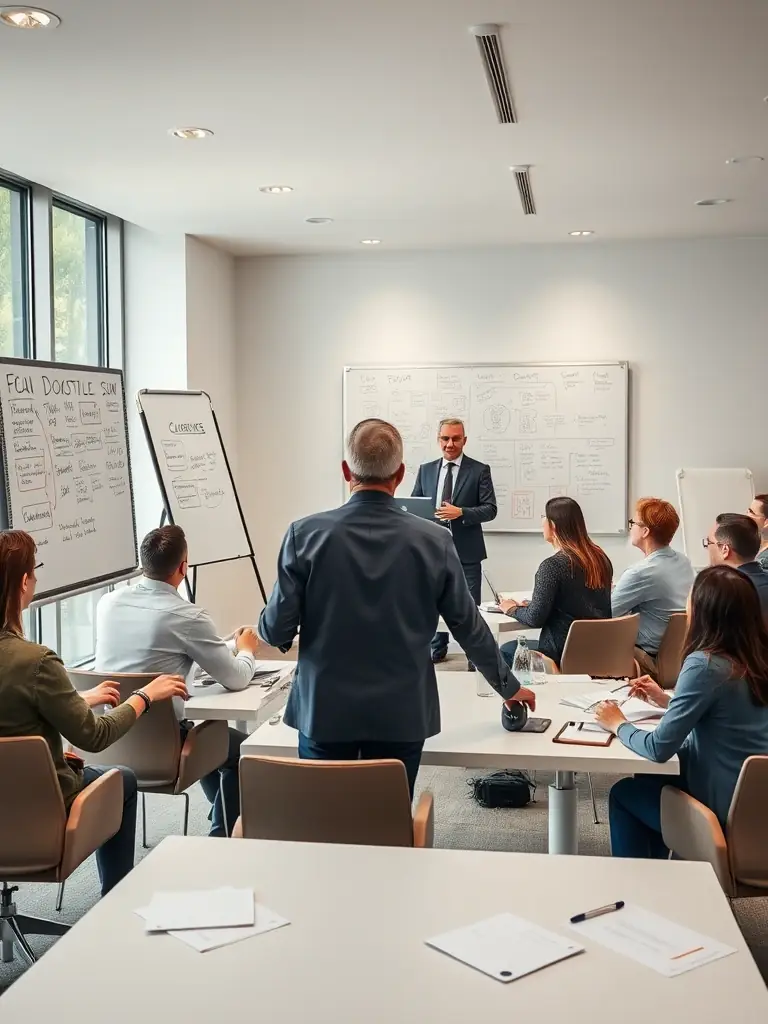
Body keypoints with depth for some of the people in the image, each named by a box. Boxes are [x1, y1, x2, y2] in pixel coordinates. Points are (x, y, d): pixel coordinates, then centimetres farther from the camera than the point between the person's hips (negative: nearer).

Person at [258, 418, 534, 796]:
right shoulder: (434, 541, -7)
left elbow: (275, 631, -8)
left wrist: (270, 626, 17)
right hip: (400, 717, 1)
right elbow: (469, 627, 3)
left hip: (324, 713, 0)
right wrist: (509, 687, 19)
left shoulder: (305, 535, -10)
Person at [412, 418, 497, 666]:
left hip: (466, 552, -3)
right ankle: (437, 650, 28)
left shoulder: (479, 470, -2)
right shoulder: (426, 470, 9)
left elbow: (490, 509, -8)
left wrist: (460, 512, -23)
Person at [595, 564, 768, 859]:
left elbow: (658, 749, -22)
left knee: (623, 793, 17)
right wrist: (667, 700, 14)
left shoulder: (705, 664, -24)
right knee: (648, 780, 28)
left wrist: (618, 725, -4)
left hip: (726, 811, -7)